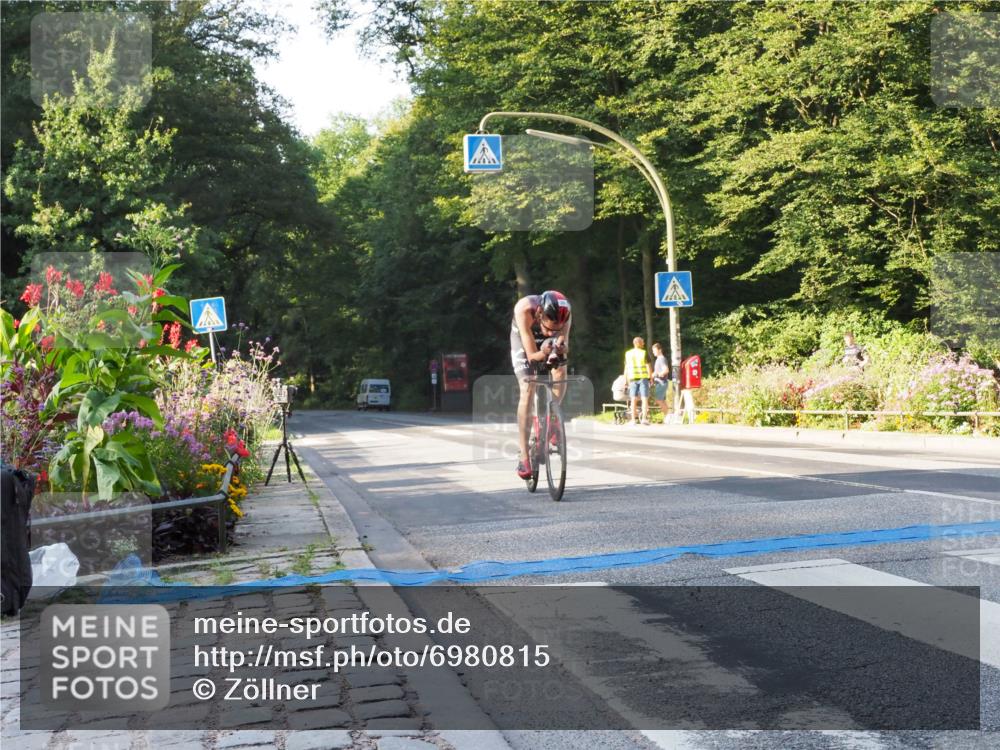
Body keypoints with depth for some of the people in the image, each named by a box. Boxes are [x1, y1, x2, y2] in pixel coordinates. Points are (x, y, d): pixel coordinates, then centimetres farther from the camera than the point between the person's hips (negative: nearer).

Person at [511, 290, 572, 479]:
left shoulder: (565, 313, -36)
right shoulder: (525, 309, -43)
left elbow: (564, 345, -32)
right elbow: (531, 354, -39)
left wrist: (561, 348, -54)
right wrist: (543, 353, -60)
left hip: (549, 343, 3)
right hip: (524, 338, -3)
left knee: (560, 371, -24)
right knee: (528, 391, -16)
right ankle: (523, 455, -16)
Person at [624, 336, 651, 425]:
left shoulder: (628, 354, 6)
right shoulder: (644, 353, -5)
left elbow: (626, 368, 8)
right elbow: (648, 367, -6)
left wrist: (627, 380, 14)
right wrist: (651, 378, 3)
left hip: (633, 378, 3)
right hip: (643, 378, -3)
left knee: (634, 400, 7)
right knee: (645, 399, 0)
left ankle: (633, 419, 5)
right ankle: (644, 418, -6)